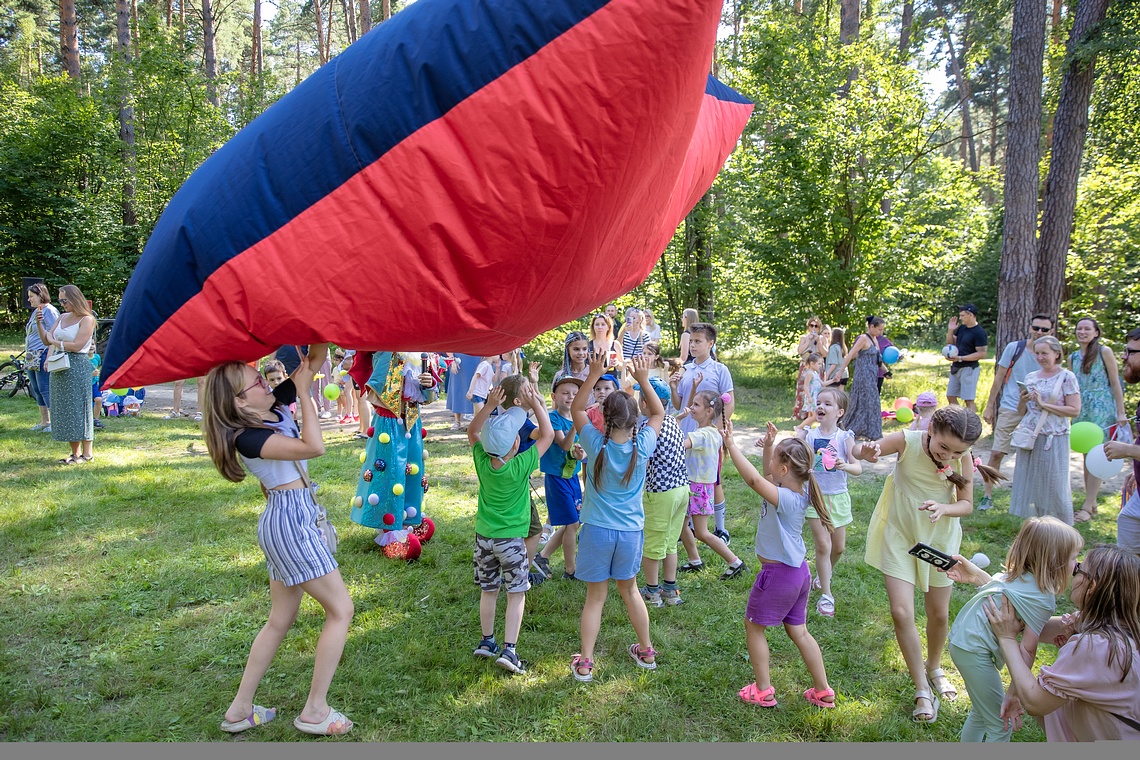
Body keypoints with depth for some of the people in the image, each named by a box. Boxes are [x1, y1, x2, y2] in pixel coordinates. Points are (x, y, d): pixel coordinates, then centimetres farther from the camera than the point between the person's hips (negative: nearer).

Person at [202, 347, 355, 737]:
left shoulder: (276, 405, 4)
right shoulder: (247, 438, -18)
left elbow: (314, 361, 7)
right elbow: (313, 446, -30)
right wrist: (305, 395, -23)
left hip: (286, 520, 9)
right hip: (290, 520, -9)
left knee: (280, 619, 17)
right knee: (340, 609, -1)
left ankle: (239, 710, 28)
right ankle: (315, 711, 9)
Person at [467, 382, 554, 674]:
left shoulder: (482, 462, -11)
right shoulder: (521, 466, -20)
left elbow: (472, 431, 6)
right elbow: (548, 434, -10)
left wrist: (490, 405, -7)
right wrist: (534, 403, -6)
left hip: (483, 537, 4)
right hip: (511, 539, -4)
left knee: (488, 591, 18)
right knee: (516, 594, 5)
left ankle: (487, 642, 29)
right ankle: (508, 650, 0)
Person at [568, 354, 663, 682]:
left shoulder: (597, 444, -15)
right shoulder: (642, 446, -12)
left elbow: (576, 408, 0)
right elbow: (659, 413, 7)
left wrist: (594, 374, -6)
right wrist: (643, 380, 3)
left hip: (597, 530, -2)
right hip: (631, 531, 2)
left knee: (595, 597, 9)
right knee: (629, 589, 22)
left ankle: (584, 663, 14)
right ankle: (646, 651, 35)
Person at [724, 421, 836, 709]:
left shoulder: (785, 499, -25)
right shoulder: (799, 491, 0)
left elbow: (754, 479, -38)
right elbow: (768, 476, 17)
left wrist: (731, 445, -32)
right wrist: (769, 445, 6)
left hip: (778, 574, -9)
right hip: (798, 571, 9)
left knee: (754, 626, 11)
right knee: (798, 631, 19)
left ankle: (763, 691, 19)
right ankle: (823, 692, 26)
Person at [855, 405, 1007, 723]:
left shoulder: (963, 459, -16)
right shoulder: (908, 441, -23)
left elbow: (967, 504, -9)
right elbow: (862, 451, -16)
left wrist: (943, 509, -31)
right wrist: (867, 452, -41)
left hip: (939, 539, 2)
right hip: (899, 535, -2)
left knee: (939, 614, 15)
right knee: (902, 612, -10)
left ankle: (934, 668, 46)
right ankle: (922, 690, 8)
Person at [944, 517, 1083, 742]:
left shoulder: (1016, 576, 3)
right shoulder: (1044, 599, -17)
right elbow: (1027, 650, -16)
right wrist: (1014, 693, -13)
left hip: (960, 637, 9)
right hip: (975, 651, -9)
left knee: (981, 713, 27)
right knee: (1000, 726, 5)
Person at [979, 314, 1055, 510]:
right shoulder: (1014, 348, -3)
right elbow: (999, 378, 2)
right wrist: (989, 406, 2)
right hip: (1010, 408, -2)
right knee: (996, 452, -5)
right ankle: (988, 496, 5)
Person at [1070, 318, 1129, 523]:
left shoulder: (1104, 352, -4)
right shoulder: (1073, 357, 11)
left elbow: (1115, 383, -4)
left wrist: (1121, 412, -7)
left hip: (1102, 410, -5)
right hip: (1081, 411, 5)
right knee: (1086, 457, 8)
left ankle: (1087, 508, -7)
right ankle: (1092, 503, 16)